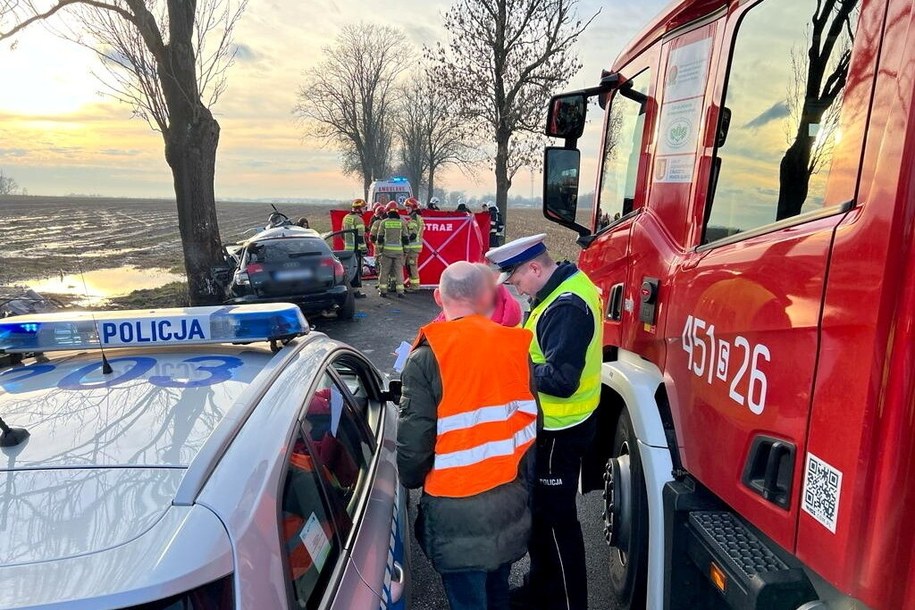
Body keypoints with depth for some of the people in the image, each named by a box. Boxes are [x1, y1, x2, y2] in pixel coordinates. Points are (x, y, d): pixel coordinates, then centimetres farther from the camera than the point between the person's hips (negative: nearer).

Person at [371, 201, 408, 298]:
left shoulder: (383, 222, 1)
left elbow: (379, 238, 1)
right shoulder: (402, 222, 2)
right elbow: (405, 238, 2)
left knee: (384, 270, 8)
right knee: (399, 271, 4)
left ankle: (383, 290, 9)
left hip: (386, 250, 0)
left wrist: (379, 249, 9)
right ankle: (400, 291, 1)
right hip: (398, 250, 0)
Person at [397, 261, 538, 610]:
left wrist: (411, 479, 6)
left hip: (456, 509, -4)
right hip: (511, 500, 5)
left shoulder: (427, 357, -17)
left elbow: (415, 437, -16)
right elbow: (532, 424, 4)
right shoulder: (515, 347, -3)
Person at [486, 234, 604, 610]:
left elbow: (561, 379, -30)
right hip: (555, 423, 10)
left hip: (559, 431, -10)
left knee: (556, 517, 5)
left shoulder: (567, 307, -27)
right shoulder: (566, 287, 5)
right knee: (540, 507, 22)